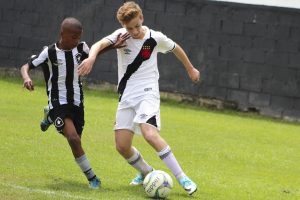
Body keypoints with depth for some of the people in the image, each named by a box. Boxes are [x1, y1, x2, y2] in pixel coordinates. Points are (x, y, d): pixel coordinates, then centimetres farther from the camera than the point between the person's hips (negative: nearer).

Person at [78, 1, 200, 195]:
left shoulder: (155, 38, -5)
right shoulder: (121, 35, -5)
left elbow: (176, 48, 16)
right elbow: (100, 44, -25)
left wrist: (191, 69, 29)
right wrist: (92, 57, -47)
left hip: (147, 93, -3)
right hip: (126, 97, 3)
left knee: (150, 134, -27)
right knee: (122, 146, -1)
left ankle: (182, 178, -22)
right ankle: (147, 172, 28)